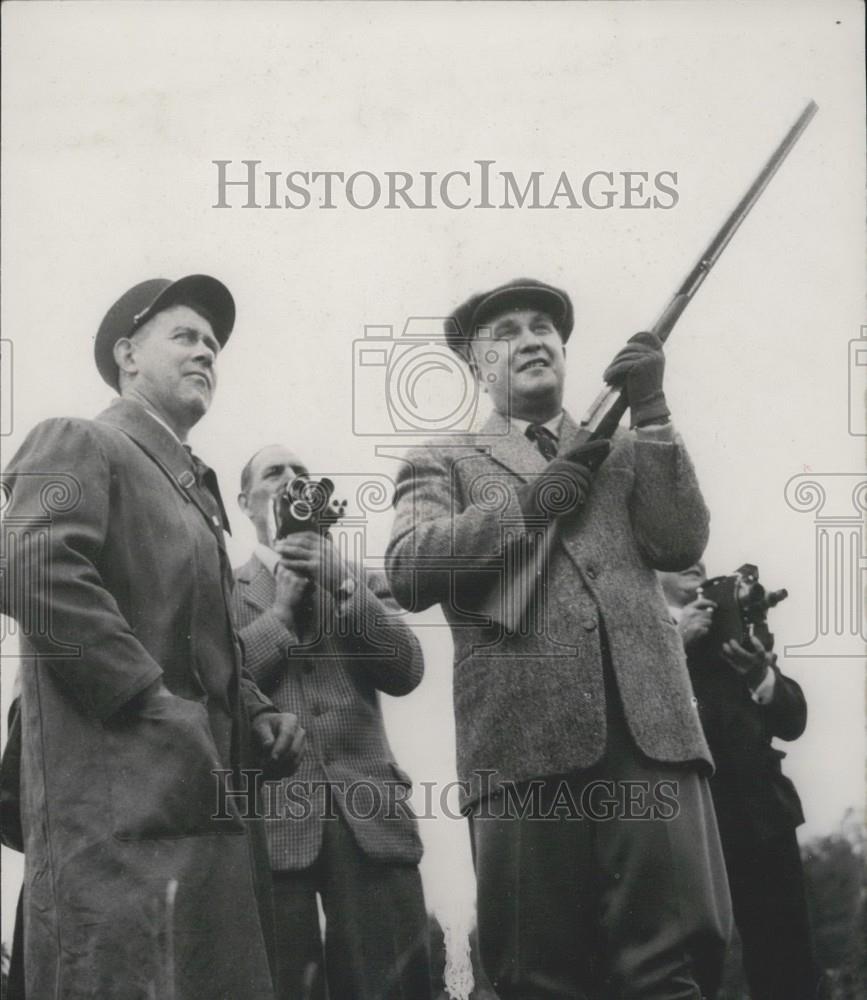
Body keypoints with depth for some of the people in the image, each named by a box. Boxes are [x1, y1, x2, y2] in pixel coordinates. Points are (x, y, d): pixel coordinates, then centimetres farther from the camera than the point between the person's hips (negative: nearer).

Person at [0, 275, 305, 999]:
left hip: (204, 799, 9)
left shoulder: (194, 485, 27)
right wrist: (155, 704, -19)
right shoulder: (78, 445, -1)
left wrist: (254, 714, 10)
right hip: (120, 808, -9)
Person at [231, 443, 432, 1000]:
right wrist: (281, 609, -3)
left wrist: (342, 583, -5)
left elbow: (406, 671, 4)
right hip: (270, 815, -2)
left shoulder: (360, 580, 20)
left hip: (367, 811, 2)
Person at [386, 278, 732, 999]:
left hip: (648, 720, 2)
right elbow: (407, 572, 0)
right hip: (524, 731, -1)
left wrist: (650, 412, 3)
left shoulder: (626, 450, 25)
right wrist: (524, 504, -7)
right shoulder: (443, 463, 18)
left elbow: (681, 545, 8)